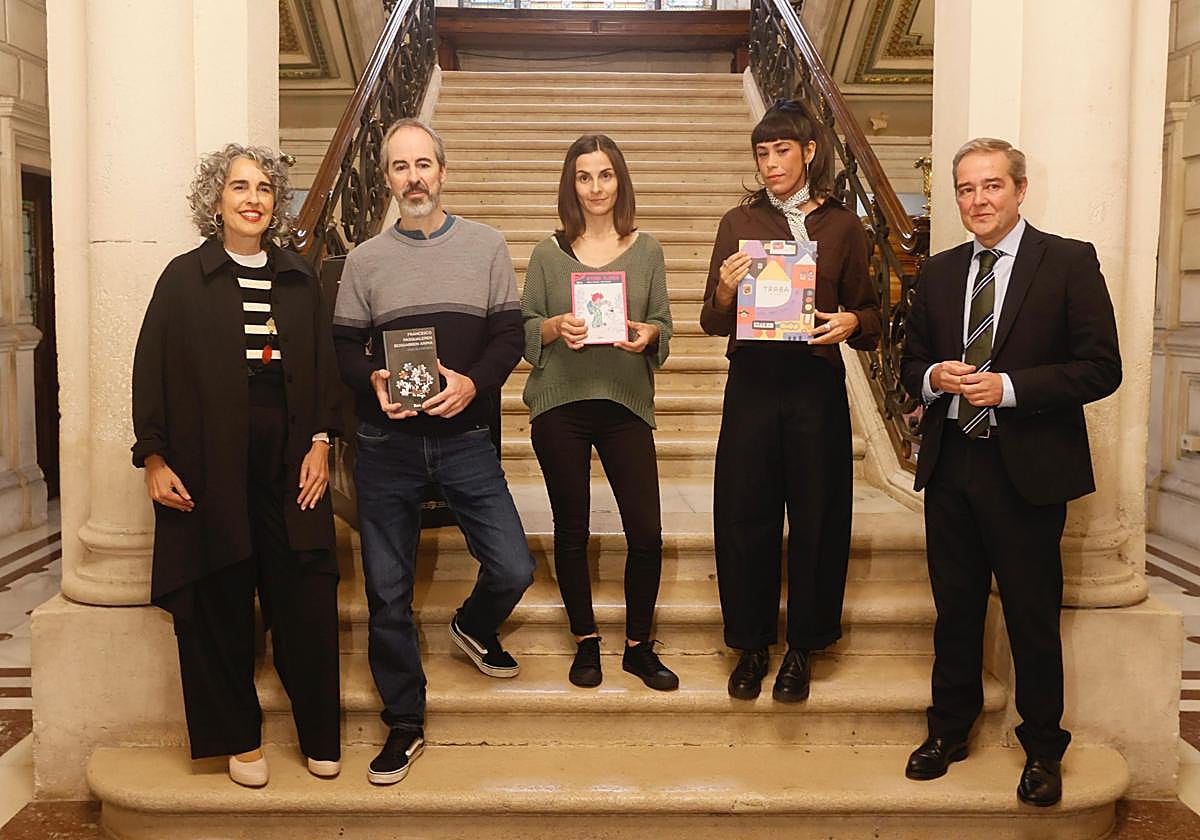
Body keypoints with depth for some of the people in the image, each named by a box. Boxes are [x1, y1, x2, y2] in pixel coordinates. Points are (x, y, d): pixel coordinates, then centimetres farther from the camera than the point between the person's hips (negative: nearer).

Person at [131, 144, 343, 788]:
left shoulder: (299, 281, 11)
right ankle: (239, 739, 20)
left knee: (306, 601, 0)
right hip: (209, 464, -2)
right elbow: (151, 372, 1)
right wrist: (154, 459, -5)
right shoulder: (185, 278, 3)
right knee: (220, 605, 4)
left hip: (289, 462, 2)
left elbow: (323, 370, 11)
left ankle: (320, 736, 15)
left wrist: (320, 443, 0)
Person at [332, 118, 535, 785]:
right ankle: (405, 725, 22)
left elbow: (509, 335, 1)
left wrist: (473, 383, -17)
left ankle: (475, 627, 32)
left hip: (466, 437, 0)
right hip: (387, 446, 1)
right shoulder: (366, 259, 7)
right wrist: (374, 380, -15)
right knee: (388, 591, 5)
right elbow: (344, 347, 6)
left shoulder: (486, 246, 4)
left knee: (513, 568, -5)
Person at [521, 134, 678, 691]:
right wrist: (555, 327, -14)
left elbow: (663, 326, 10)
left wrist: (647, 333, -12)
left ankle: (639, 646, 16)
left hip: (625, 402, 1)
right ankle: (586, 642, 25)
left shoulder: (646, 250, 7)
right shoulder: (549, 253, 5)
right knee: (571, 530, 7)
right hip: (560, 404, 0)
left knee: (646, 531, -3)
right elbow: (523, 328, 6)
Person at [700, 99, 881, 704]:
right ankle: (751, 643, 20)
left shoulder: (842, 226, 7)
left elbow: (869, 312, 11)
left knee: (815, 516, 4)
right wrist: (725, 291, -16)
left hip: (816, 387, 0)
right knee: (745, 515, 4)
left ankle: (802, 648, 20)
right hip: (752, 383, 1)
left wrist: (852, 323, -12)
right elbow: (713, 324, 5)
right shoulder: (740, 223, 8)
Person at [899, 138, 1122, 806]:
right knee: (955, 607, 15)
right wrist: (934, 377, -8)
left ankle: (1043, 748, 26)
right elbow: (912, 361, 15)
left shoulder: (1070, 262, -4)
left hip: (1028, 471, -4)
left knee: (1033, 615, 7)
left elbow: (1101, 369, -9)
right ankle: (950, 729, 32)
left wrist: (1009, 387, -19)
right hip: (951, 466, 4)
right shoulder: (939, 272, 10)